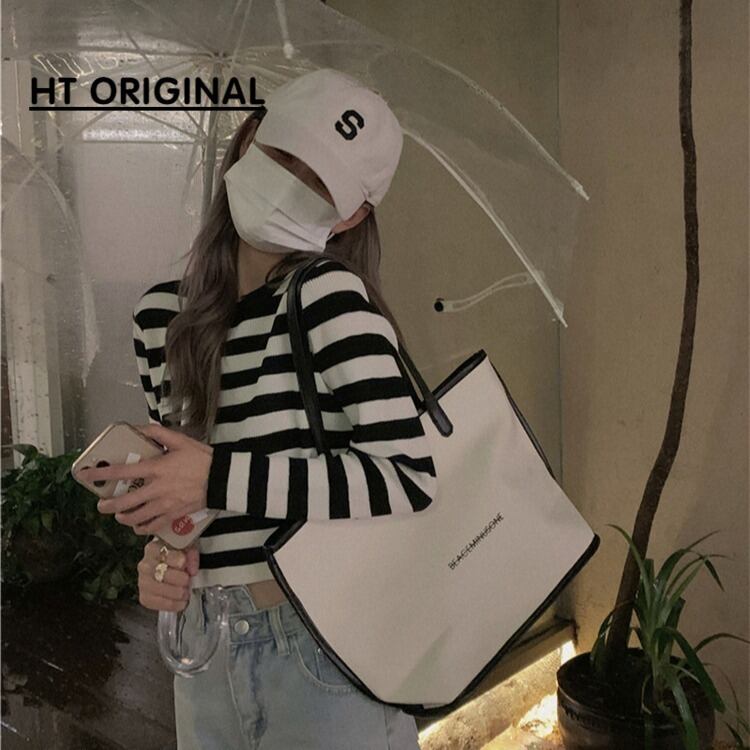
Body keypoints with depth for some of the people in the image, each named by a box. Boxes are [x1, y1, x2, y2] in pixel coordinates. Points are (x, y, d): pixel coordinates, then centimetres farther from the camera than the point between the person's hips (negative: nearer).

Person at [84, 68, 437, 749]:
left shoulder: (330, 296, -17)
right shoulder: (160, 316, 1)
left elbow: (411, 480, -24)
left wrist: (218, 477, -24)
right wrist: (161, 551, -5)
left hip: (324, 649, -5)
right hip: (205, 648, 6)